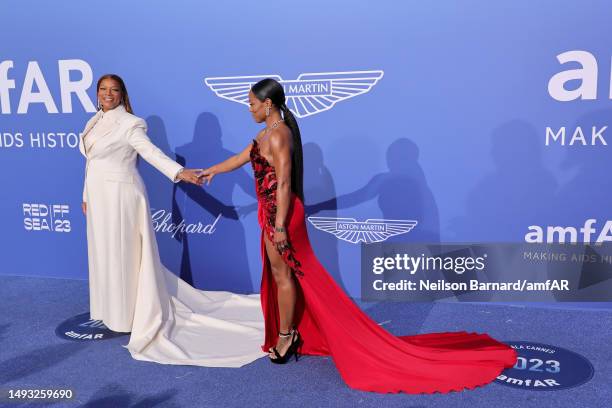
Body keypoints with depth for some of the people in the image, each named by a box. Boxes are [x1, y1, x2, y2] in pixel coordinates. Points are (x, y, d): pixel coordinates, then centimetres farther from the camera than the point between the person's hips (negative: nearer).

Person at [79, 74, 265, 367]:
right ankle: (109, 311, 30)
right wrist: (87, 196, 21)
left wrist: (179, 172, -39)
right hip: (100, 199, 8)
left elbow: (151, 152, -24)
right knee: (103, 254, 15)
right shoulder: (95, 123, 13)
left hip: (121, 198, -8)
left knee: (124, 255, 0)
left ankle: (129, 315, 13)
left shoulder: (129, 124, -12)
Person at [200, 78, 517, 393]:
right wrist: (212, 170, 36)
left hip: (280, 214, -10)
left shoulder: (278, 135, -18)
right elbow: (243, 157, 27)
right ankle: (288, 333, 31)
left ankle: (285, 336, 19)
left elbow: (283, 183, -22)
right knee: (280, 274, 17)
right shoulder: (268, 132, 13)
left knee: (282, 275, 3)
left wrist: (280, 226, -23)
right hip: (273, 212, 10)